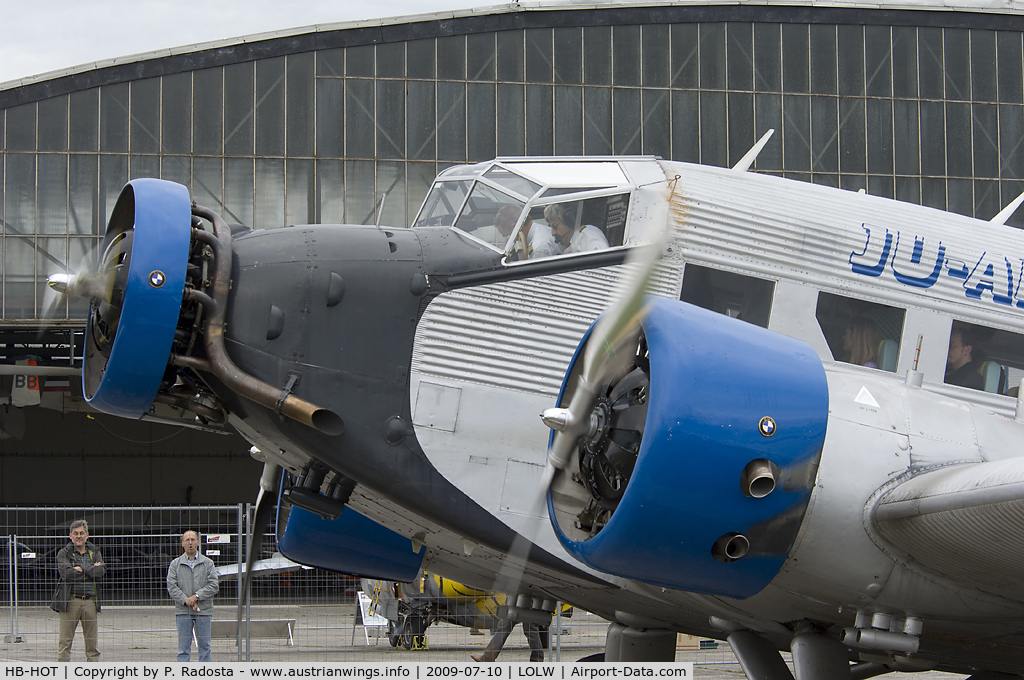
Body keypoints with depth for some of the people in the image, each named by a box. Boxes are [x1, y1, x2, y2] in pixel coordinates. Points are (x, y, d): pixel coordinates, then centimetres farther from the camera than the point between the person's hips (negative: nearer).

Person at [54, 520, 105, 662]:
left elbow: (101, 571, -4)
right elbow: (66, 573, -13)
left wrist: (80, 569, -8)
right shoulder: (64, 553, 5)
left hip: (90, 601, 3)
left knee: (92, 641, 5)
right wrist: (91, 571, -7)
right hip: (70, 601, -3)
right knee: (65, 641, -4)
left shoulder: (94, 552, 13)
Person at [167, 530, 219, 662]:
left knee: (204, 646, 3)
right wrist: (186, 600, -14)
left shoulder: (208, 563, 8)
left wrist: (196, 596, -13)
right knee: (183, 647, -1)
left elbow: (214, 586, -1)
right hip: (183, 612, 0)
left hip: (203, 611, 0)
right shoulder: (175, 564, 7)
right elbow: (171, 587, -2)